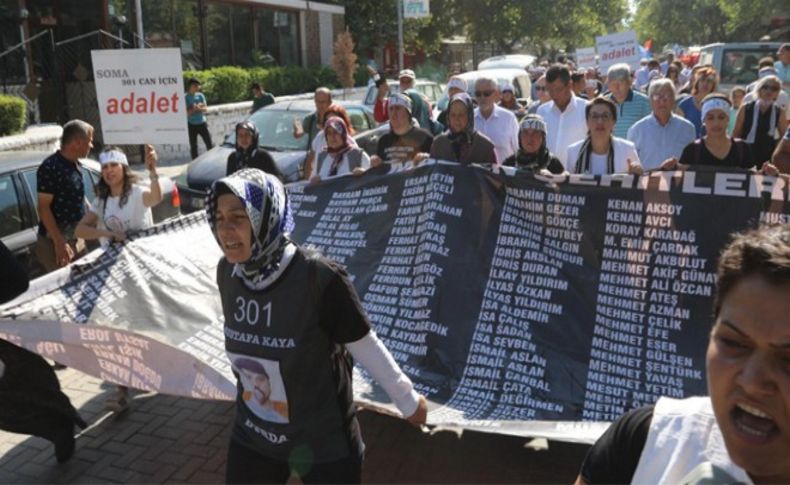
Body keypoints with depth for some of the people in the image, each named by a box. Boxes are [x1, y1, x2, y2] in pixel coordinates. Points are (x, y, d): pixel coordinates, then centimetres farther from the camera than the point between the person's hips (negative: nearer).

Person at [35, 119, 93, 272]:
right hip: (55, 240, -8)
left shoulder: (76, 165, 7)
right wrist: (59, 242, -24)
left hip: (77, 238, 8)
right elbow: (43, 207, -20)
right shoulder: (50, 167, -18)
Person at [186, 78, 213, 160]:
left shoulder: (200, 95, 5)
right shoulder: (186, 97, -5)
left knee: (209, 144, 0)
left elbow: (206, 109, -1)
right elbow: (187, 112, -11)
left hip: (202, 123, 2)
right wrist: (195, 108, -21)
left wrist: (198, 108, -18)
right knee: (193, 146, 3)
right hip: (192, 125, -2)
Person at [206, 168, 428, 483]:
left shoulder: (319, 278, -28)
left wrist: (408, 401, -2)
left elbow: (366, 348, -15)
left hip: (324, 443, -4)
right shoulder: (227, 271, -11)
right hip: (251, 437, 5)